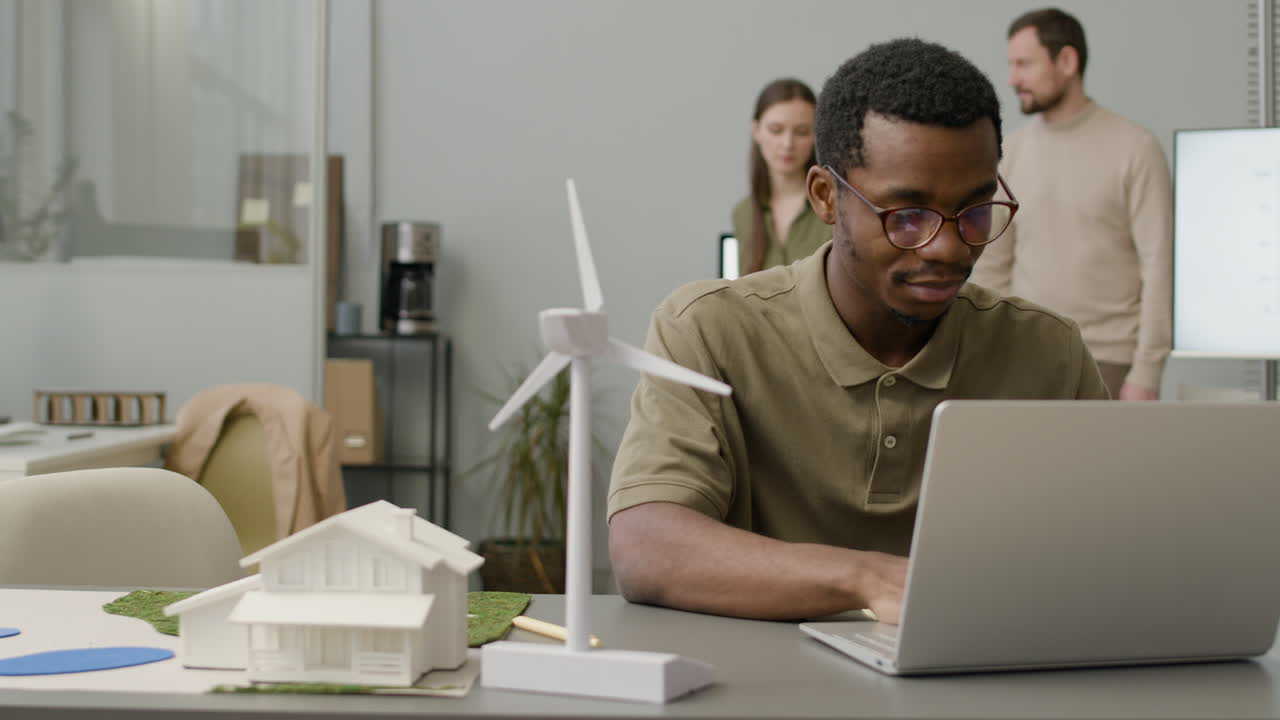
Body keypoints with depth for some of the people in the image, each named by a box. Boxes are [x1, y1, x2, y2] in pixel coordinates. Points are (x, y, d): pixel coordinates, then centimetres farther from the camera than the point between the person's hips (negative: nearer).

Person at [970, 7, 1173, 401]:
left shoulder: (1135, 148, -6)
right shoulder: (1010, 152, 7)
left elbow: (1158, 266, -9)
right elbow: (992, 268, 9)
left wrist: (1147, 374, -13)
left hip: (1108, 363, -4)